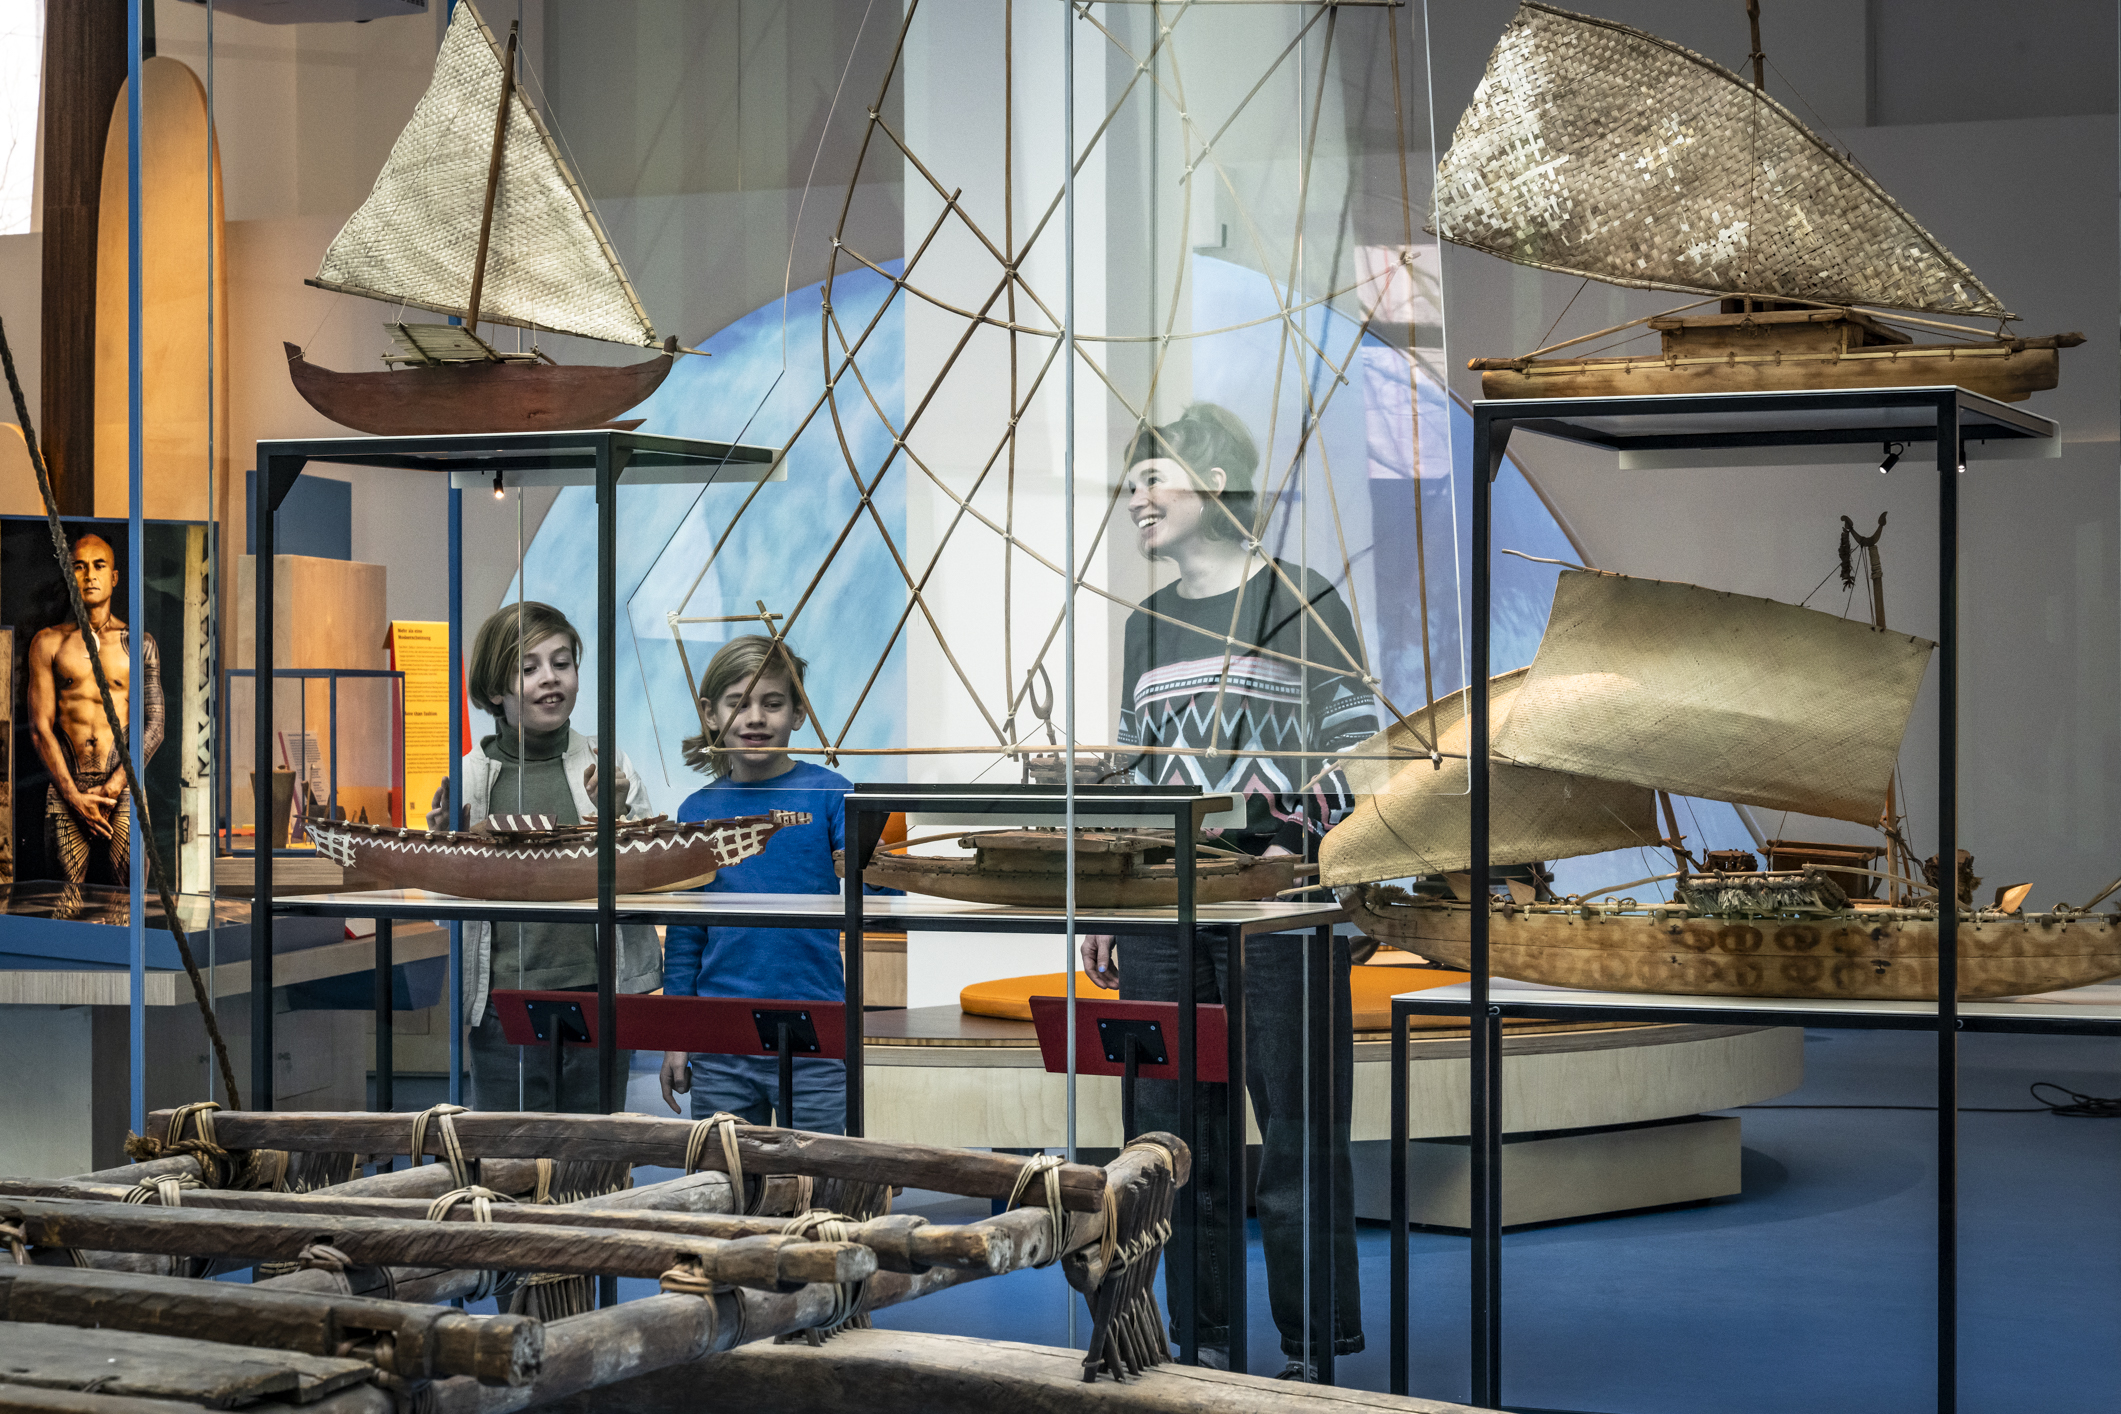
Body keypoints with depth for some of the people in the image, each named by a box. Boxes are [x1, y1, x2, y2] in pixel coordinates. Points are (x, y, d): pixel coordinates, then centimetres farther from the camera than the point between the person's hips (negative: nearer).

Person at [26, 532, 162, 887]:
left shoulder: (138, 643, 9)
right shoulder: (48, 643, 9)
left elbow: (154, 725, 3)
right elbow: (40, 726, 3)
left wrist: (111, 789, -9)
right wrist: (75, 796, -8)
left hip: (123, 787, 0)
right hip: (66, 788, 0)